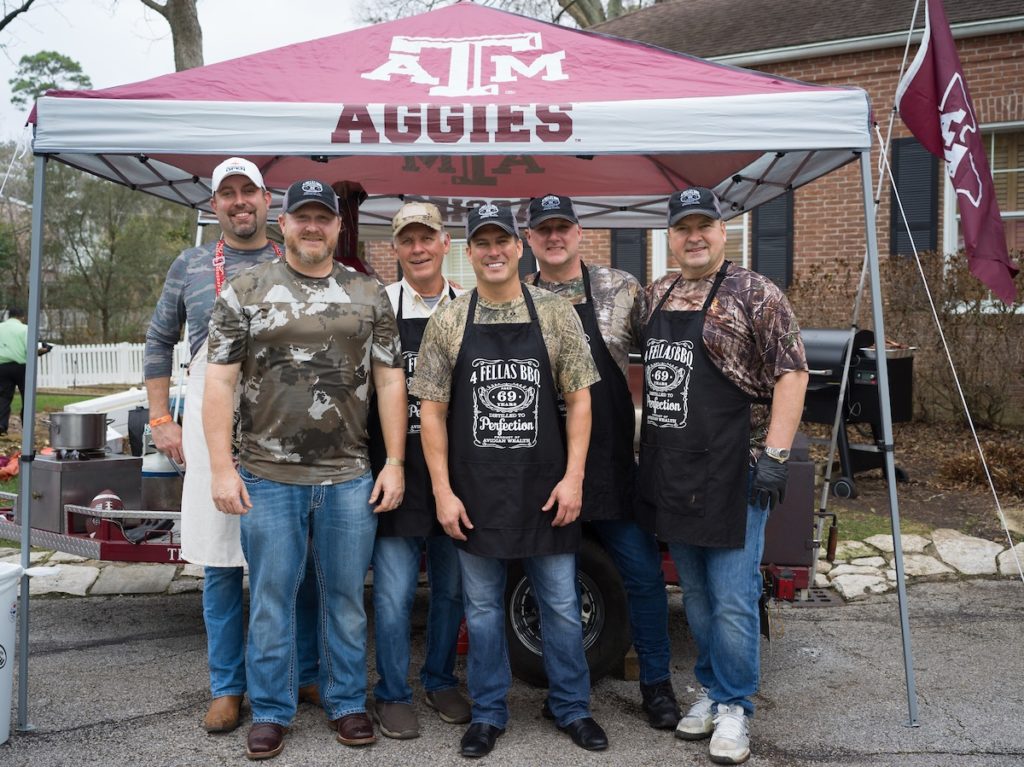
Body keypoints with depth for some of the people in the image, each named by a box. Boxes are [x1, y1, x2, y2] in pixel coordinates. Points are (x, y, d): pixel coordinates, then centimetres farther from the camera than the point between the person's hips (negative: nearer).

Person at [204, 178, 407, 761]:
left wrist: (395, 463, -1)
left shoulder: (370, 295, 7)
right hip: (268, 477, -1)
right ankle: (271, 711, 24)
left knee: (347, 596, 11)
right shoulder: (246, 291, 3)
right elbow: (220, 383, 0)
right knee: (272, 597, 8)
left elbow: (390, 382, 5)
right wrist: (222, 468, -7)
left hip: (351, 477, 1)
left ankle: (347, 702, 27)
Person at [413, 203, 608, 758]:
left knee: (561, 603, 10)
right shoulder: (447, 323, 0)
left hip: (545, 488, 0)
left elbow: (579, 401, 1)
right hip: (475, 493, 0)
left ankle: (571, 707, 28)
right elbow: (431, 410, 1)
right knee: (482, 607, 11)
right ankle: (488, 713, 27)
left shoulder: (557, 315, 0)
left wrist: (573, 477, -7)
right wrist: (443, 491, -5)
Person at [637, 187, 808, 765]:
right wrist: (642, 446, 18)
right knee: (696, 596, 16)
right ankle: (712, 691, 31)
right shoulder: (658, 295, 12)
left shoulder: (755, 295, -7)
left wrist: (775, 456, -18)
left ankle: (735, 709, 17)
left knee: (733, 601, 0)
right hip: (670, 477, 6)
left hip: (732, 475, -6)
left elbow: (791, 373, -11)